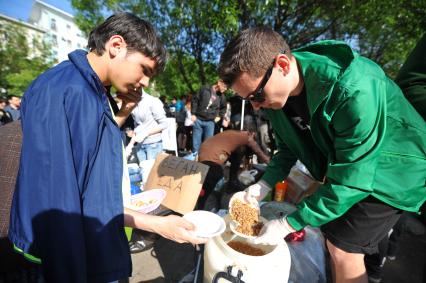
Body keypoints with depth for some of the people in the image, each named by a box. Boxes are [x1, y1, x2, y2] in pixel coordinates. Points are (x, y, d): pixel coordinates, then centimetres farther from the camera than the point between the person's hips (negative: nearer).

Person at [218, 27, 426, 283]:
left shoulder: (354, 90, -37)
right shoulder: (276, 91, -13)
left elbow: (351, 179, -31)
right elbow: (288, 146, 0)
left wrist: (289, 224, -26)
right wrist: (265, 184, -12)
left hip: (390, 170, -6)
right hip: (339, 165, 7)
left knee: (344, 249, -5)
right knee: (331, 231, 15)